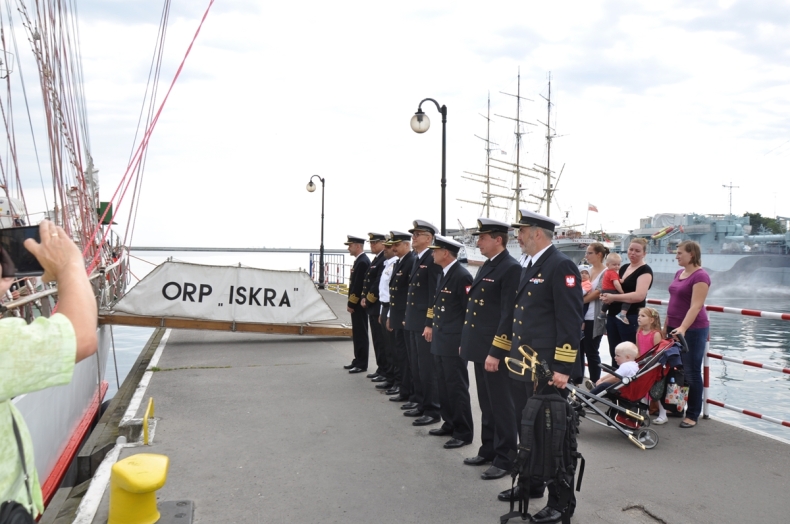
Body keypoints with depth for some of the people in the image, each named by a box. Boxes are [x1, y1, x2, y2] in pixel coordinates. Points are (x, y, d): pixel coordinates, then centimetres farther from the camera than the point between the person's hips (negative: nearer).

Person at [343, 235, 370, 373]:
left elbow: (358, 285, -21)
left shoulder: (362, 262, -18)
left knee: (361, 334, -4)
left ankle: (362, 364, 2)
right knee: (357, 333, 15)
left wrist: (351, 303, -17)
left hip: (358, 304, -10)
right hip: (357, 304, 10)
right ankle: (358, 361, 23)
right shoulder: (360, 260, 14)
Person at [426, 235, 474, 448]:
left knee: (457, 387, -2)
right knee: (443, 385, 16)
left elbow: (470, 311, -17)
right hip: (440, 340, 10)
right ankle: (450, 424, 29)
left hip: (454, 342, -10)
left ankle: (463, 432, 8)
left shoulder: (462, 276, -17)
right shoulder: (443, 274, 12)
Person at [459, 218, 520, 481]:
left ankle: (505, 459, 14)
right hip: (480, 347, 9)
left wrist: (496, 352, -21)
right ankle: (488, 450, 31)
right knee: (486, 404, 18)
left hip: (495, 350, -9)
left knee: (501, 405, 2)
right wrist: (467, 341, 17)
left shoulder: (511, 269, -15)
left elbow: (509, 315, -20)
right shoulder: (486, 266, 14)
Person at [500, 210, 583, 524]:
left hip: (547, 370, -9)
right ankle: (531, 483, 35)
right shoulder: (530, 267, 15)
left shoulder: (561, 266, -14)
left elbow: (570, 321, -19)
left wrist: (563, 368, -21)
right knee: (526, 429, 19)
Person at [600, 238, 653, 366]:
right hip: (613, 315, 8)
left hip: (631, 318, -8)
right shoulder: (624, 268, 15)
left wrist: (613, 297, -21)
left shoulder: (645, 270, -9)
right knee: (614, 354, 14)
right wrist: (606, 296, 3)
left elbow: (639, 295, -22)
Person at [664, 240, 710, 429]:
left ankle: (692, 415, 8)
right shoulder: (679, 274, 12)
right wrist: (666, 326, 16)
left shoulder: (700, 276, -14)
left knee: (692, 372, -1)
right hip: (674, 328, 8)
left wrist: (683, 328, -31)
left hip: (693, 330, -8)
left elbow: (696, 306, -22)